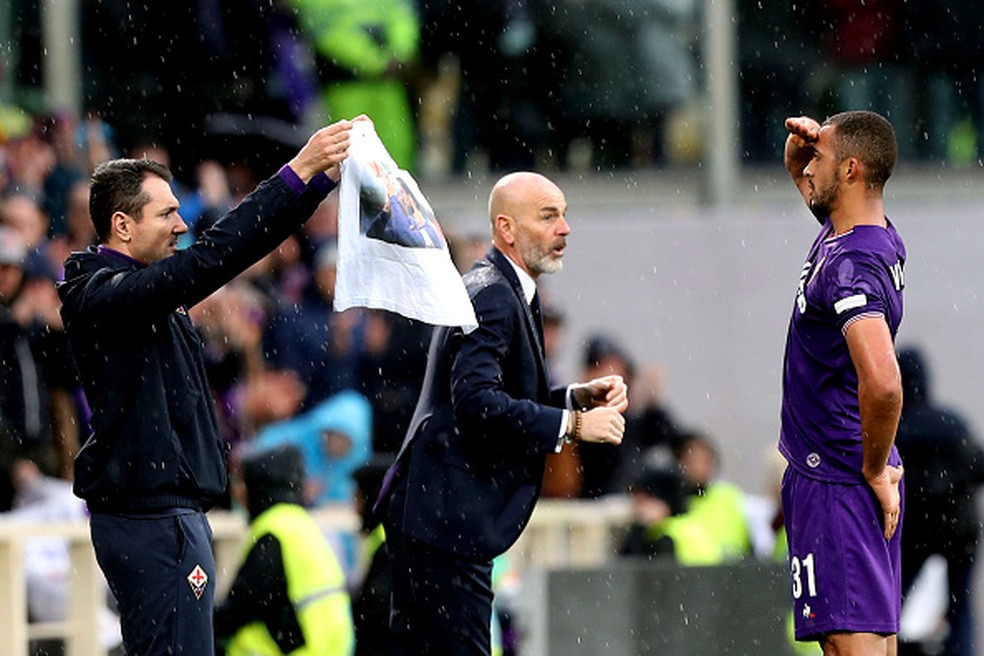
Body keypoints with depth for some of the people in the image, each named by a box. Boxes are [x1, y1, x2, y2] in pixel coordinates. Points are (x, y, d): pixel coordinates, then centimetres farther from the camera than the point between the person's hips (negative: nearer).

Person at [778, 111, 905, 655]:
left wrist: (876, 469, -21)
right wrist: (799, 143, 8)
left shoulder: (850, 266, -22)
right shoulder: (869, 238, 9)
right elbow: (803, 175, 31)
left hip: (837, 483, -10)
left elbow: (882, 382, -36)